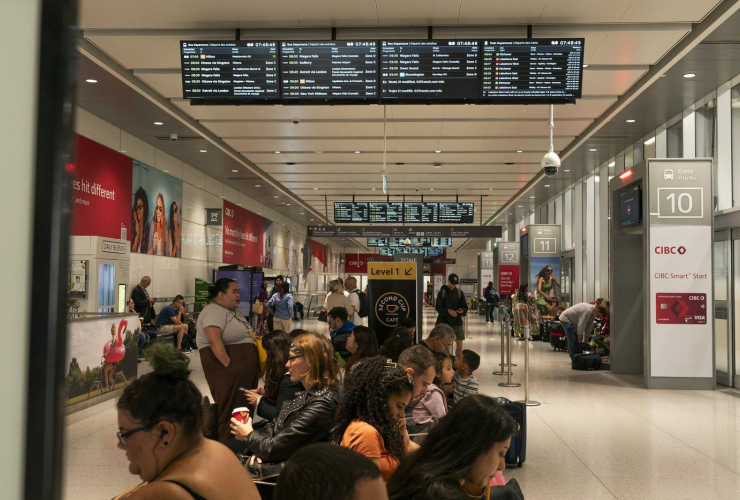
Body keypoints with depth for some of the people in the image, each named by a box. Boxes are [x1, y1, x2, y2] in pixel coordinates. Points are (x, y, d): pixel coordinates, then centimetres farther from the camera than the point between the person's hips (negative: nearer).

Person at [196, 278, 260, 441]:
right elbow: (214, 339, -24)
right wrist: (228, 364, -27)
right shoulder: (215, 311, -12)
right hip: (229, 372, -10)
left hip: (247, 371, 10)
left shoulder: (234, 312, 19)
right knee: (230, 411, -5)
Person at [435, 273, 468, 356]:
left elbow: (465, 307, 7)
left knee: (459, 345, 0)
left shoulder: (459, 292, 5)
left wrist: (462, 310, -17)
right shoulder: (442, 292, -3)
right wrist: (448, 310, -25)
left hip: (457, 322, 2)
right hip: (444, 322, -2)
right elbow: (438, 307, -8)